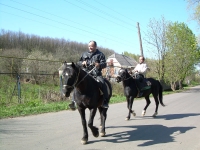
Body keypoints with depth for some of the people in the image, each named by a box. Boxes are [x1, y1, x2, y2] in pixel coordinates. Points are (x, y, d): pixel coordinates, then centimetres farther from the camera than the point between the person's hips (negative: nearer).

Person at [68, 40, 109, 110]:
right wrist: (82, 63, -3)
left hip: (97, 74, -3)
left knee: (102, 83, -27)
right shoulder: (85, 54, 18)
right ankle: (74, 100, -5)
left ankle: (105, 102, -19)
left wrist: (99, 65, -24)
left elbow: (104, 64, 0)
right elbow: (78, 62, 22)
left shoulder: (100, 54, 8)